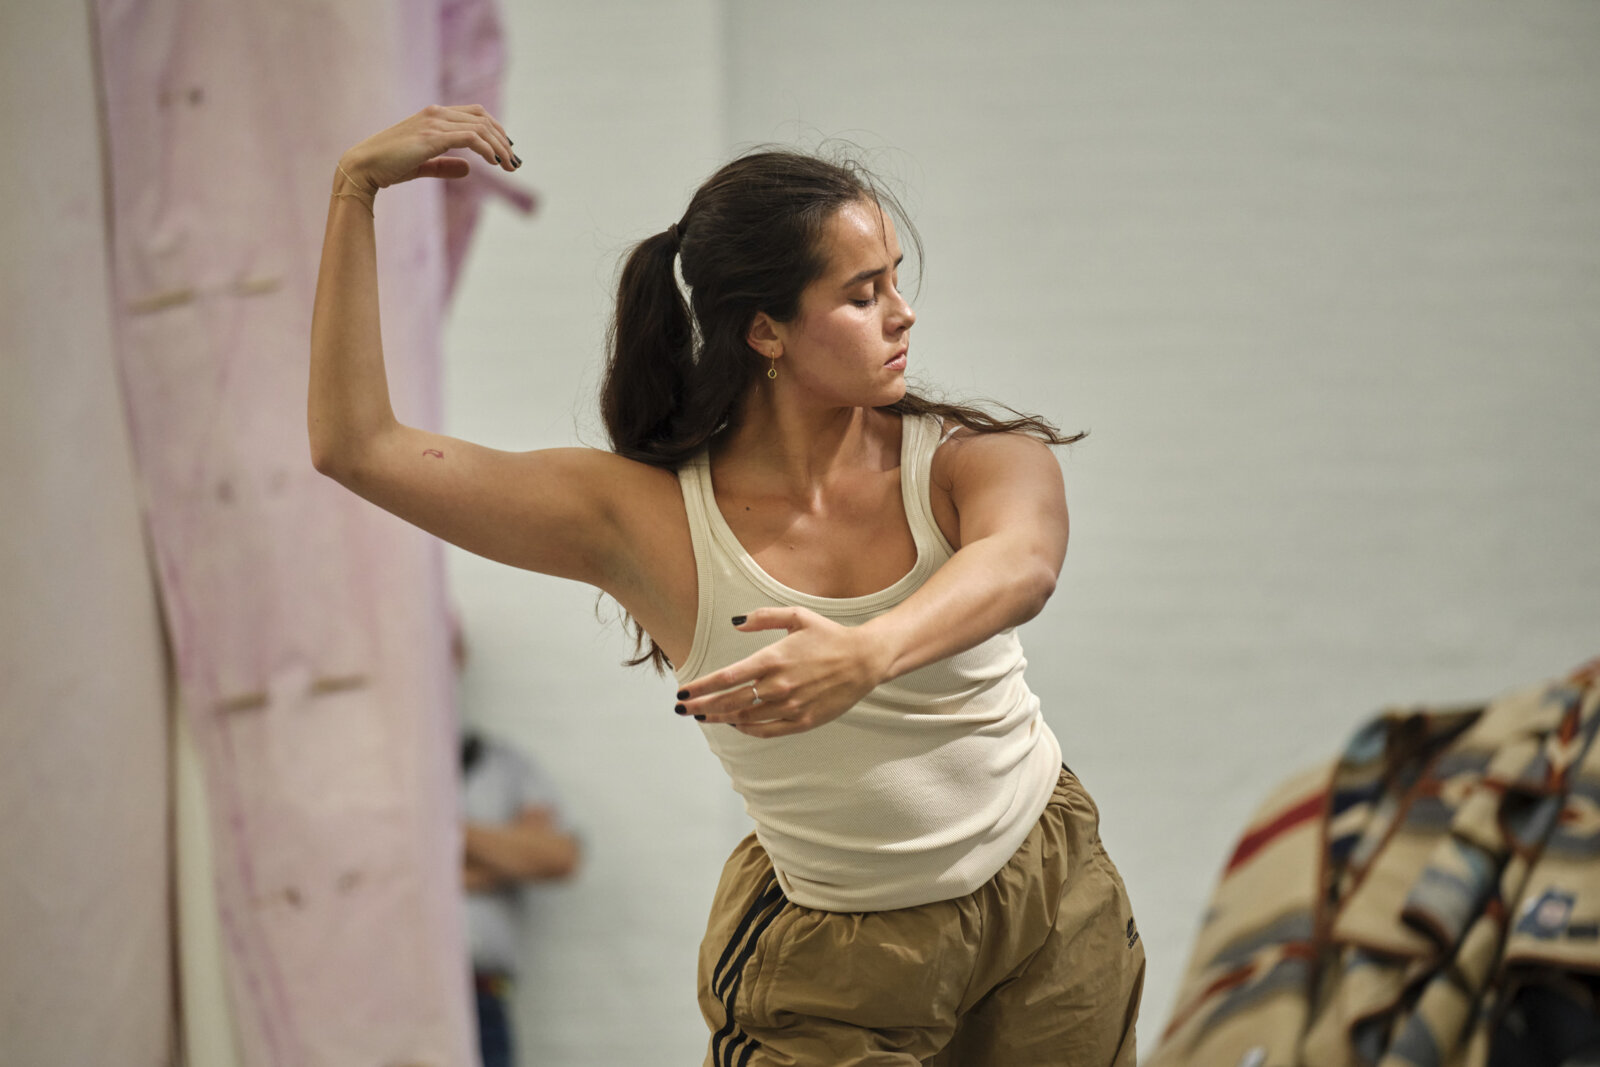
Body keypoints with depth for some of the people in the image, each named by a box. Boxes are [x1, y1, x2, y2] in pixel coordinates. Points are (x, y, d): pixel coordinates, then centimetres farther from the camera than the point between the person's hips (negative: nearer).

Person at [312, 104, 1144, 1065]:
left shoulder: (973, 460, -12)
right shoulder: (649, 518, -13)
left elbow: (1021, 565, -38)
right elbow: (356, 446, -15)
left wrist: (870, 651, -59)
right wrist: (357, 191, -19)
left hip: (1052, 908, 1)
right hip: (838, 961, -1)